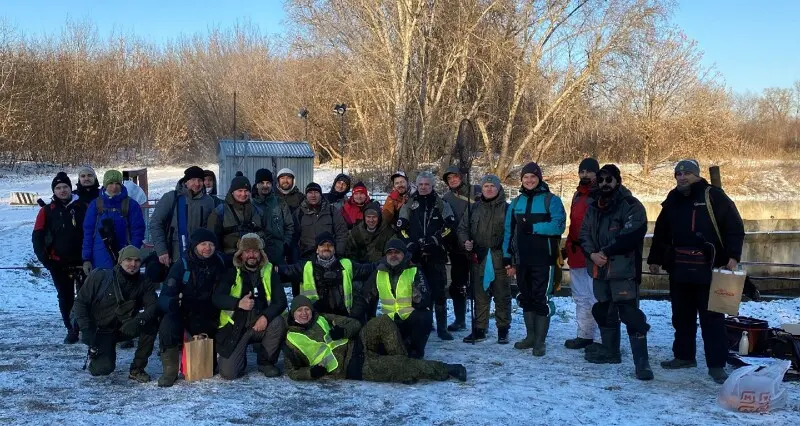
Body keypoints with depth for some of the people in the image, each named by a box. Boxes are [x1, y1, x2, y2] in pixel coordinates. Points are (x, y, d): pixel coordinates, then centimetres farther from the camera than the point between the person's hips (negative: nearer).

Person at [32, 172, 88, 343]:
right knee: (66, 298, 6)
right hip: (59, 264, 1)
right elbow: (37, 237, 0)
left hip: (82, 261, 0)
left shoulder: (82, 207, 0)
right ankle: (71, 330, 18)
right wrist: (45, 259, -9)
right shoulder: (47, 211, 1)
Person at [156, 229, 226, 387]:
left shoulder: (220, 263, -4)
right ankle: (170, 370, -19)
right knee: (168, 322, -36)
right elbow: (163, 298, -22)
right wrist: (172, 302, -46)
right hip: (185, 318, -3)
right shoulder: (182, 266, -14)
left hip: (210, 322, 3)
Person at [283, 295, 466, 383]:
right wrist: (312, 372, -15)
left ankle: (401, 364, -13)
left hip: (357, 345, 5)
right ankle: (445, 370, -10)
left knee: (381, 324, -22)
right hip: (350, 367, -5)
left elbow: (354, 324, 11)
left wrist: (342, 331, -13)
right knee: (397, 367, -20)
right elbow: (292, 372, 7)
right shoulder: (290, 340, 5)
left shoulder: (323, 319, 15)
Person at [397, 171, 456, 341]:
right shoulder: (409, 204, 10)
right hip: (415, 254, 1)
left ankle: (441, 327, 1)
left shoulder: (440, 203, 7)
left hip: (436, 254, -1)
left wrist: (435, 239, -9)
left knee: (438, 290, -4)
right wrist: (410, 243, -5)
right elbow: (401, 226, 7)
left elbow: (450, 224, 1)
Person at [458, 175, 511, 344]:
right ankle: (479, 329, 15)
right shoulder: (475, 208, 11)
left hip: (499, 259, -3)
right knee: (480, 295, 8)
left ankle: (503, 330, 14)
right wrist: (465, 241, -3)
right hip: (479, 258, 3)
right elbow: (463, 227, 18)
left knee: (502, 295, 4)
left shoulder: (506, 208, 2)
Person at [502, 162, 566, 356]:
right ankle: (531, 336, 26)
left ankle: (540, 341, 5)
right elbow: (509, 231, 13)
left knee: (542, 299, -2)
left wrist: (532, 227, -20)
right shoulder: (516, 202, 12)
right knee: (526, 298, 13)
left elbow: (558, 225, -18)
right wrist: (507, 258, 9)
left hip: (544, 260, -5)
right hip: (522, 260, 5)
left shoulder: (551, 200, -4)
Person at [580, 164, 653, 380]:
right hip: (600, 270, 8)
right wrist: (592, 253, -8)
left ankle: (642, 362, -12)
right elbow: (584, 234, 12)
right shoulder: (593, 208, 16)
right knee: (604, 312, 18)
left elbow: (632, 234, -18)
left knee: (630, 314, -13)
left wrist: (605, 251, -13)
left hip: (623, 271, -8)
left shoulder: (630, 205, -7)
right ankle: (610, 351, 35)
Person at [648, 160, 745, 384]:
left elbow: (735, 227, -7)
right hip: (679, 270, 6)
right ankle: (684, 355, 26)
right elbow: (661, 233, 20)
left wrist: (733, 257, -16)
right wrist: (655, 259, 19)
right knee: (682, 316, 13)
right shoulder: (672, 201, 12)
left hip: (708, 271, -6)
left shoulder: (713, 197, -5)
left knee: (712, 318, -1)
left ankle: (716, 364, 3)